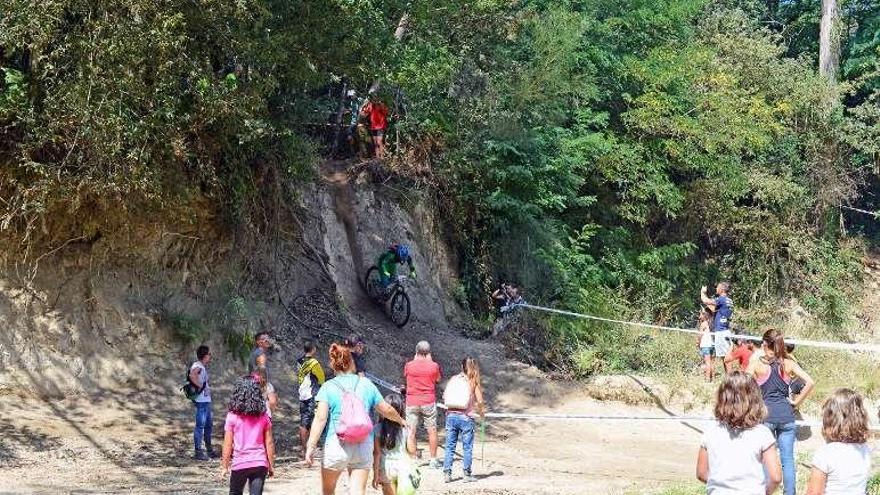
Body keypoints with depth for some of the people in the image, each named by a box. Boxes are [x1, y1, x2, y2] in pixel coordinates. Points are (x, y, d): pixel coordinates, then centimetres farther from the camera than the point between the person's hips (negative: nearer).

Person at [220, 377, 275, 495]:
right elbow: (269, 443, 1)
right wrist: (271, 465, 11)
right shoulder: (263, 417, -1)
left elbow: (228, 444, -5)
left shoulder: (232, 416, -7)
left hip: (240, 463, -1)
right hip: (260, 463, 1)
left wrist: (224, 466, 4)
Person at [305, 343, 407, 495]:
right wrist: (401, 421, 31)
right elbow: (387, 410, 11)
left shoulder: (328, 387, -3)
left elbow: (320, 418, -11)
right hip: (364, 448, 2)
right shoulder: (367, 385, 5)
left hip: (336, 446, -2)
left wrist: (311, 446, -12)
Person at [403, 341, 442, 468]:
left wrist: (415, 360, 15)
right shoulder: (434, 366, -5)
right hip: (429, 402, 0)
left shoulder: (409, 365, -3)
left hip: (411, 402, 0)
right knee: (432, 431, 9)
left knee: (411, 432, 4)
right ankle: (433, 460, 13)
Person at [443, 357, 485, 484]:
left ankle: (447, 473, 8)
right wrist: (481, 412, 16)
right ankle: (467, 474, 9)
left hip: (451, 415, 3)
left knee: (450, 446, 9)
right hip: (466, 416, -3)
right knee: (467, 447, 7)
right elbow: (479, 401, -4)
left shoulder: (453, 379, 6)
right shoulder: (473, 381, -1)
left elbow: (445, 396, 4)